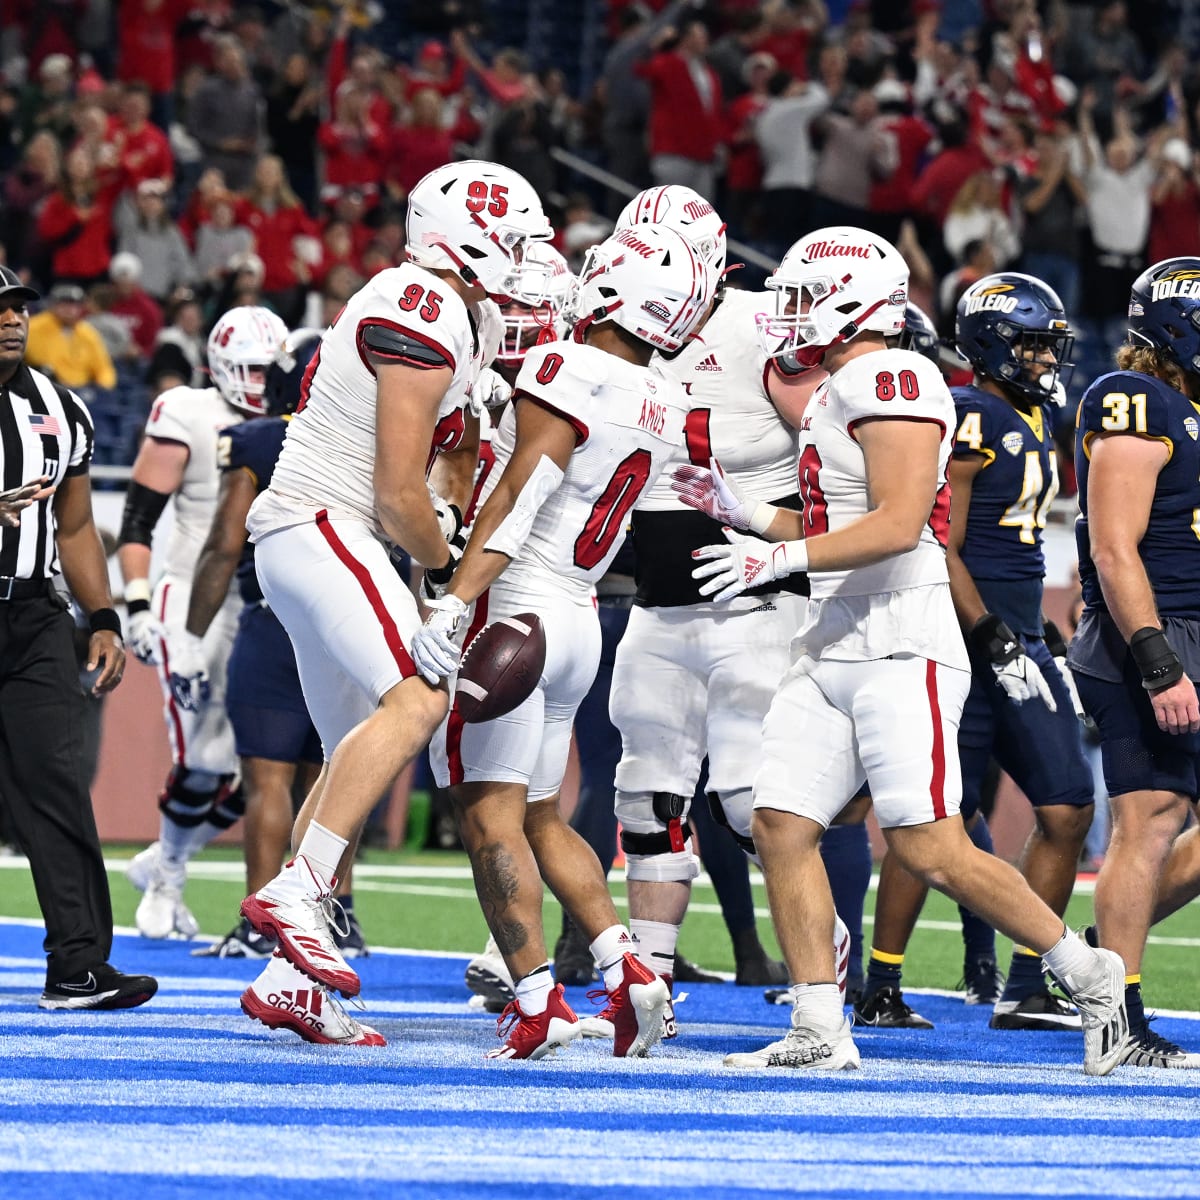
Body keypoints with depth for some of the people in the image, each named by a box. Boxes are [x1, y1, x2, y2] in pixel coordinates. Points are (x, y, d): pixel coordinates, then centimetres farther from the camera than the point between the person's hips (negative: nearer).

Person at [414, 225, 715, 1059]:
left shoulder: (569, 372, -14)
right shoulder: (667, 407, 8)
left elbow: (518, 503, -20)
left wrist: (455, 603, -23)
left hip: (514, 608, -8)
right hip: (579, 619, 8)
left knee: (492, 811, -6)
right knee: (542, 817, 17)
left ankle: (537, 1002, -12)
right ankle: (626, 969, 3)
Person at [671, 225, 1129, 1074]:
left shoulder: (891, 381, -13)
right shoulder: (834, 395, 18)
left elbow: (897, 526, -22)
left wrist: (781, 558, -22)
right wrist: (741, 511, 17)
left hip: (900, 649, -10)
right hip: (831, 650, 10)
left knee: (929, 848, -10)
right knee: (783, 828, 1)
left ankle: (1087, 973, 4)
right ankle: (821, 1031, 3)